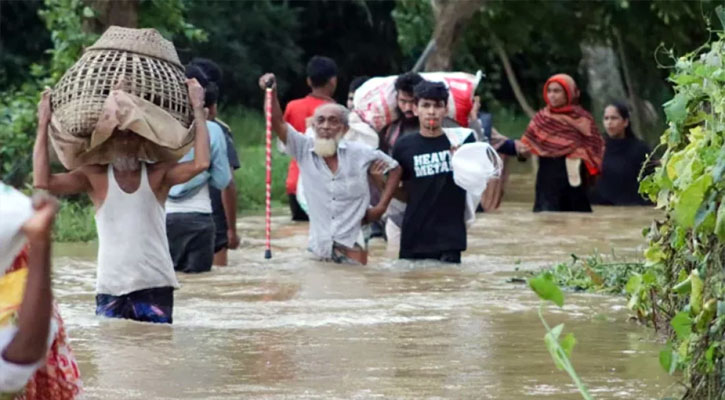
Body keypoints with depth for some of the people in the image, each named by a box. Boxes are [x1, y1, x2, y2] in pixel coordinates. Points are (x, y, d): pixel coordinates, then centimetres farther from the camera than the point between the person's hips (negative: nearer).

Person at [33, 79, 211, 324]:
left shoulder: (158, 175, 2)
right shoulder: (96, 178, 3)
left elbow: (200, 163, -15)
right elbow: (43, 182, -8)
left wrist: (198, 110, -10)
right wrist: (43, 125, -7)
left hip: (155, 287, 0)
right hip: (111, 291, 0)